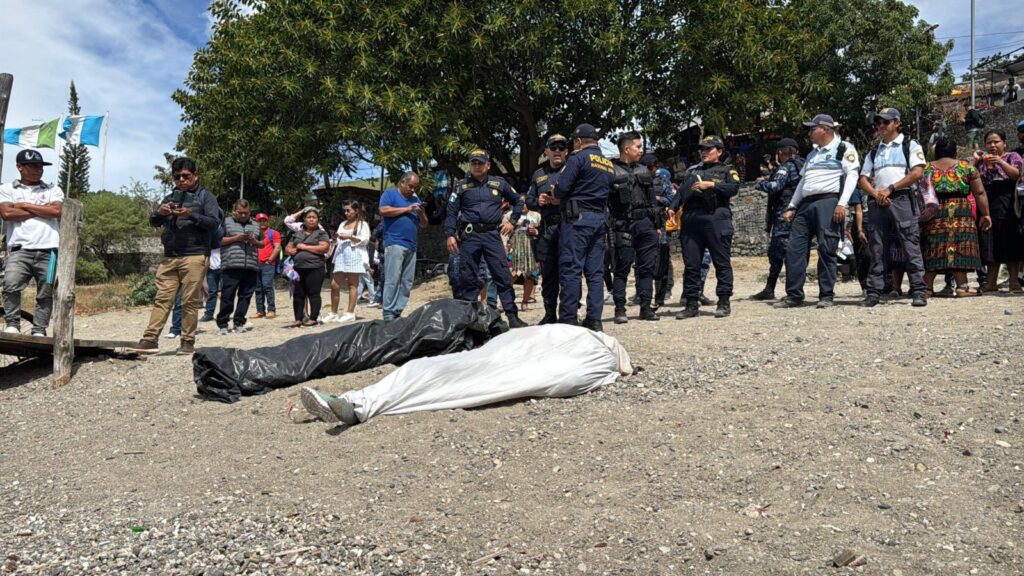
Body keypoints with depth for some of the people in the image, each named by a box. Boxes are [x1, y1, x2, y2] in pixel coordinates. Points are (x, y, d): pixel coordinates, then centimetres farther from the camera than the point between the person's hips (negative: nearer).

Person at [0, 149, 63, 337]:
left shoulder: (53, 190, 17)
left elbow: (57, 211, -3)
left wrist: (25, 205, 2)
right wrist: (42, 211, -1)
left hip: (48, 250, 1)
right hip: (20, 250, -1)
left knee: (46, 293, 0)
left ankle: (39, 330, 5)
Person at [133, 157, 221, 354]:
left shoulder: (205, 196, 6)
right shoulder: (170, 197, 18)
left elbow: (214, 223, -6)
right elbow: (153, 223, 15)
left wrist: (191, 215, -20)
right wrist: (159, 213, -7)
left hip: (195, 257, -4)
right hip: (169, 257, 4)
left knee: (190, 301, -3)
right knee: (162, 298, -1)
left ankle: (188, 342, 2)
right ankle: (150, 339, -3)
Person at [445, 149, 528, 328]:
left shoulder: (499, 183, 11)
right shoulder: (462, 187, 9)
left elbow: (517, 202, 22)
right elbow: (452, 212, 8)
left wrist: (512, 221, 9)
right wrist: (450, 234, -3)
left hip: (492, 235, 0)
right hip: (469, 235, 0)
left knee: (503, 276, -4)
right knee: (467, 278, 2)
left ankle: (512, 316, -1)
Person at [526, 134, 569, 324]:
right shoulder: (539, 175, 19)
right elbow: (528, 200, 21)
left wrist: (562, 201, -18)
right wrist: (538, 201, 0)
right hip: (547, 229, 5)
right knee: (547, 273, 9)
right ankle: (550, 314, 20)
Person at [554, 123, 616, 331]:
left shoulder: (579, 158, -5)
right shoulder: (609, 165, 18)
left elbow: (561, 189, -12)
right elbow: (608, 193, 19)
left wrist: (556, 194, 9)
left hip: (577, 219, -7)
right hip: (599, 220, 7)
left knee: (571, 270, -6)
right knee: (595, 271, 7)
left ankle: (568, 320, -7)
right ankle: (594, 320, 7)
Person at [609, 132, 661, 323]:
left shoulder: (643, 170, 18)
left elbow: (653, 198, 20)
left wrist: (657, 224, 15)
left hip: (646, 223, 6)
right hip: (624, 225, -5)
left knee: (647, 267, 7)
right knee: (621, 268, -1)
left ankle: (646, 307, 14)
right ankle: (620, 309, 5)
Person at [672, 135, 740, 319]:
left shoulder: (727, 170, 12)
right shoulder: (692, 171, 25)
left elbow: (734, 188, -6)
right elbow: (681, 192, 17)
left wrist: (710, 185, -12)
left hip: (716, 220, -4)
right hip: (690, 220, 4)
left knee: (722, 262, -1)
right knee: (691, 264, 3)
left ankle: (724, 302, 6)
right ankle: (692, 304, 9)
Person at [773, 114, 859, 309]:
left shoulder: (844, 148, 4)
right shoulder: (812, 154, 27)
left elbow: (852, 175, -6)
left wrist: (842, 204, -17)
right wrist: (791, 207, 18)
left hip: (828, 202, -7)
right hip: (806, 204, 7)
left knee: (826, 250, -7)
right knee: (794, 249, -1)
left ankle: (826, 296, -1)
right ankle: (794, 295, 3)